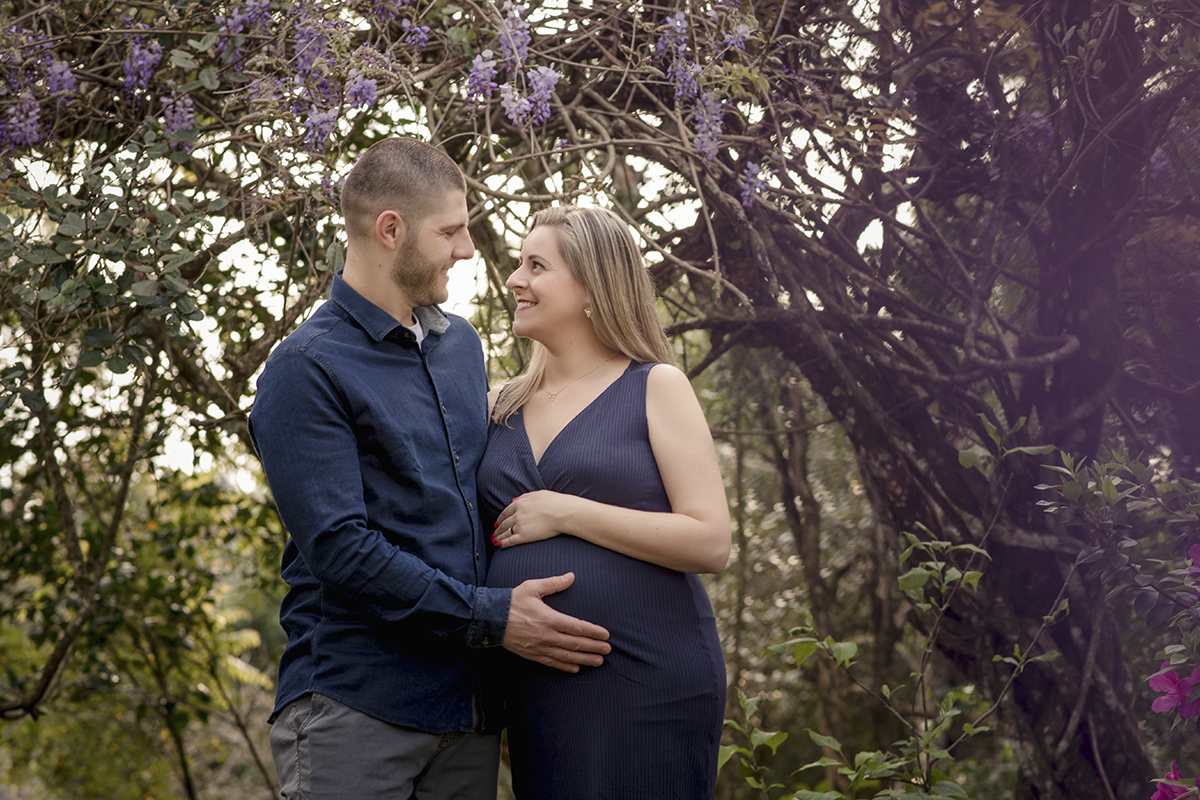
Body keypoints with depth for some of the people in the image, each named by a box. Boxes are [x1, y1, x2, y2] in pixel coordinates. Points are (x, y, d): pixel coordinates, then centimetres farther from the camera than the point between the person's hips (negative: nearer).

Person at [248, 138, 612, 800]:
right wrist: (491, 618, -16)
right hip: (354, 706, -6)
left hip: (470, 704, 7)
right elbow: (338, 546, -16)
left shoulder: (462, 344, 16)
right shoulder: (304, 372, -9)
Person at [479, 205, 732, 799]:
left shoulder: (654, 388, -2)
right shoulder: (504, 405, 13)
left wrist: (567, 513, -14)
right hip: (532, 687, 5)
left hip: (647, 687, -5)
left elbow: (711, 543, -12)